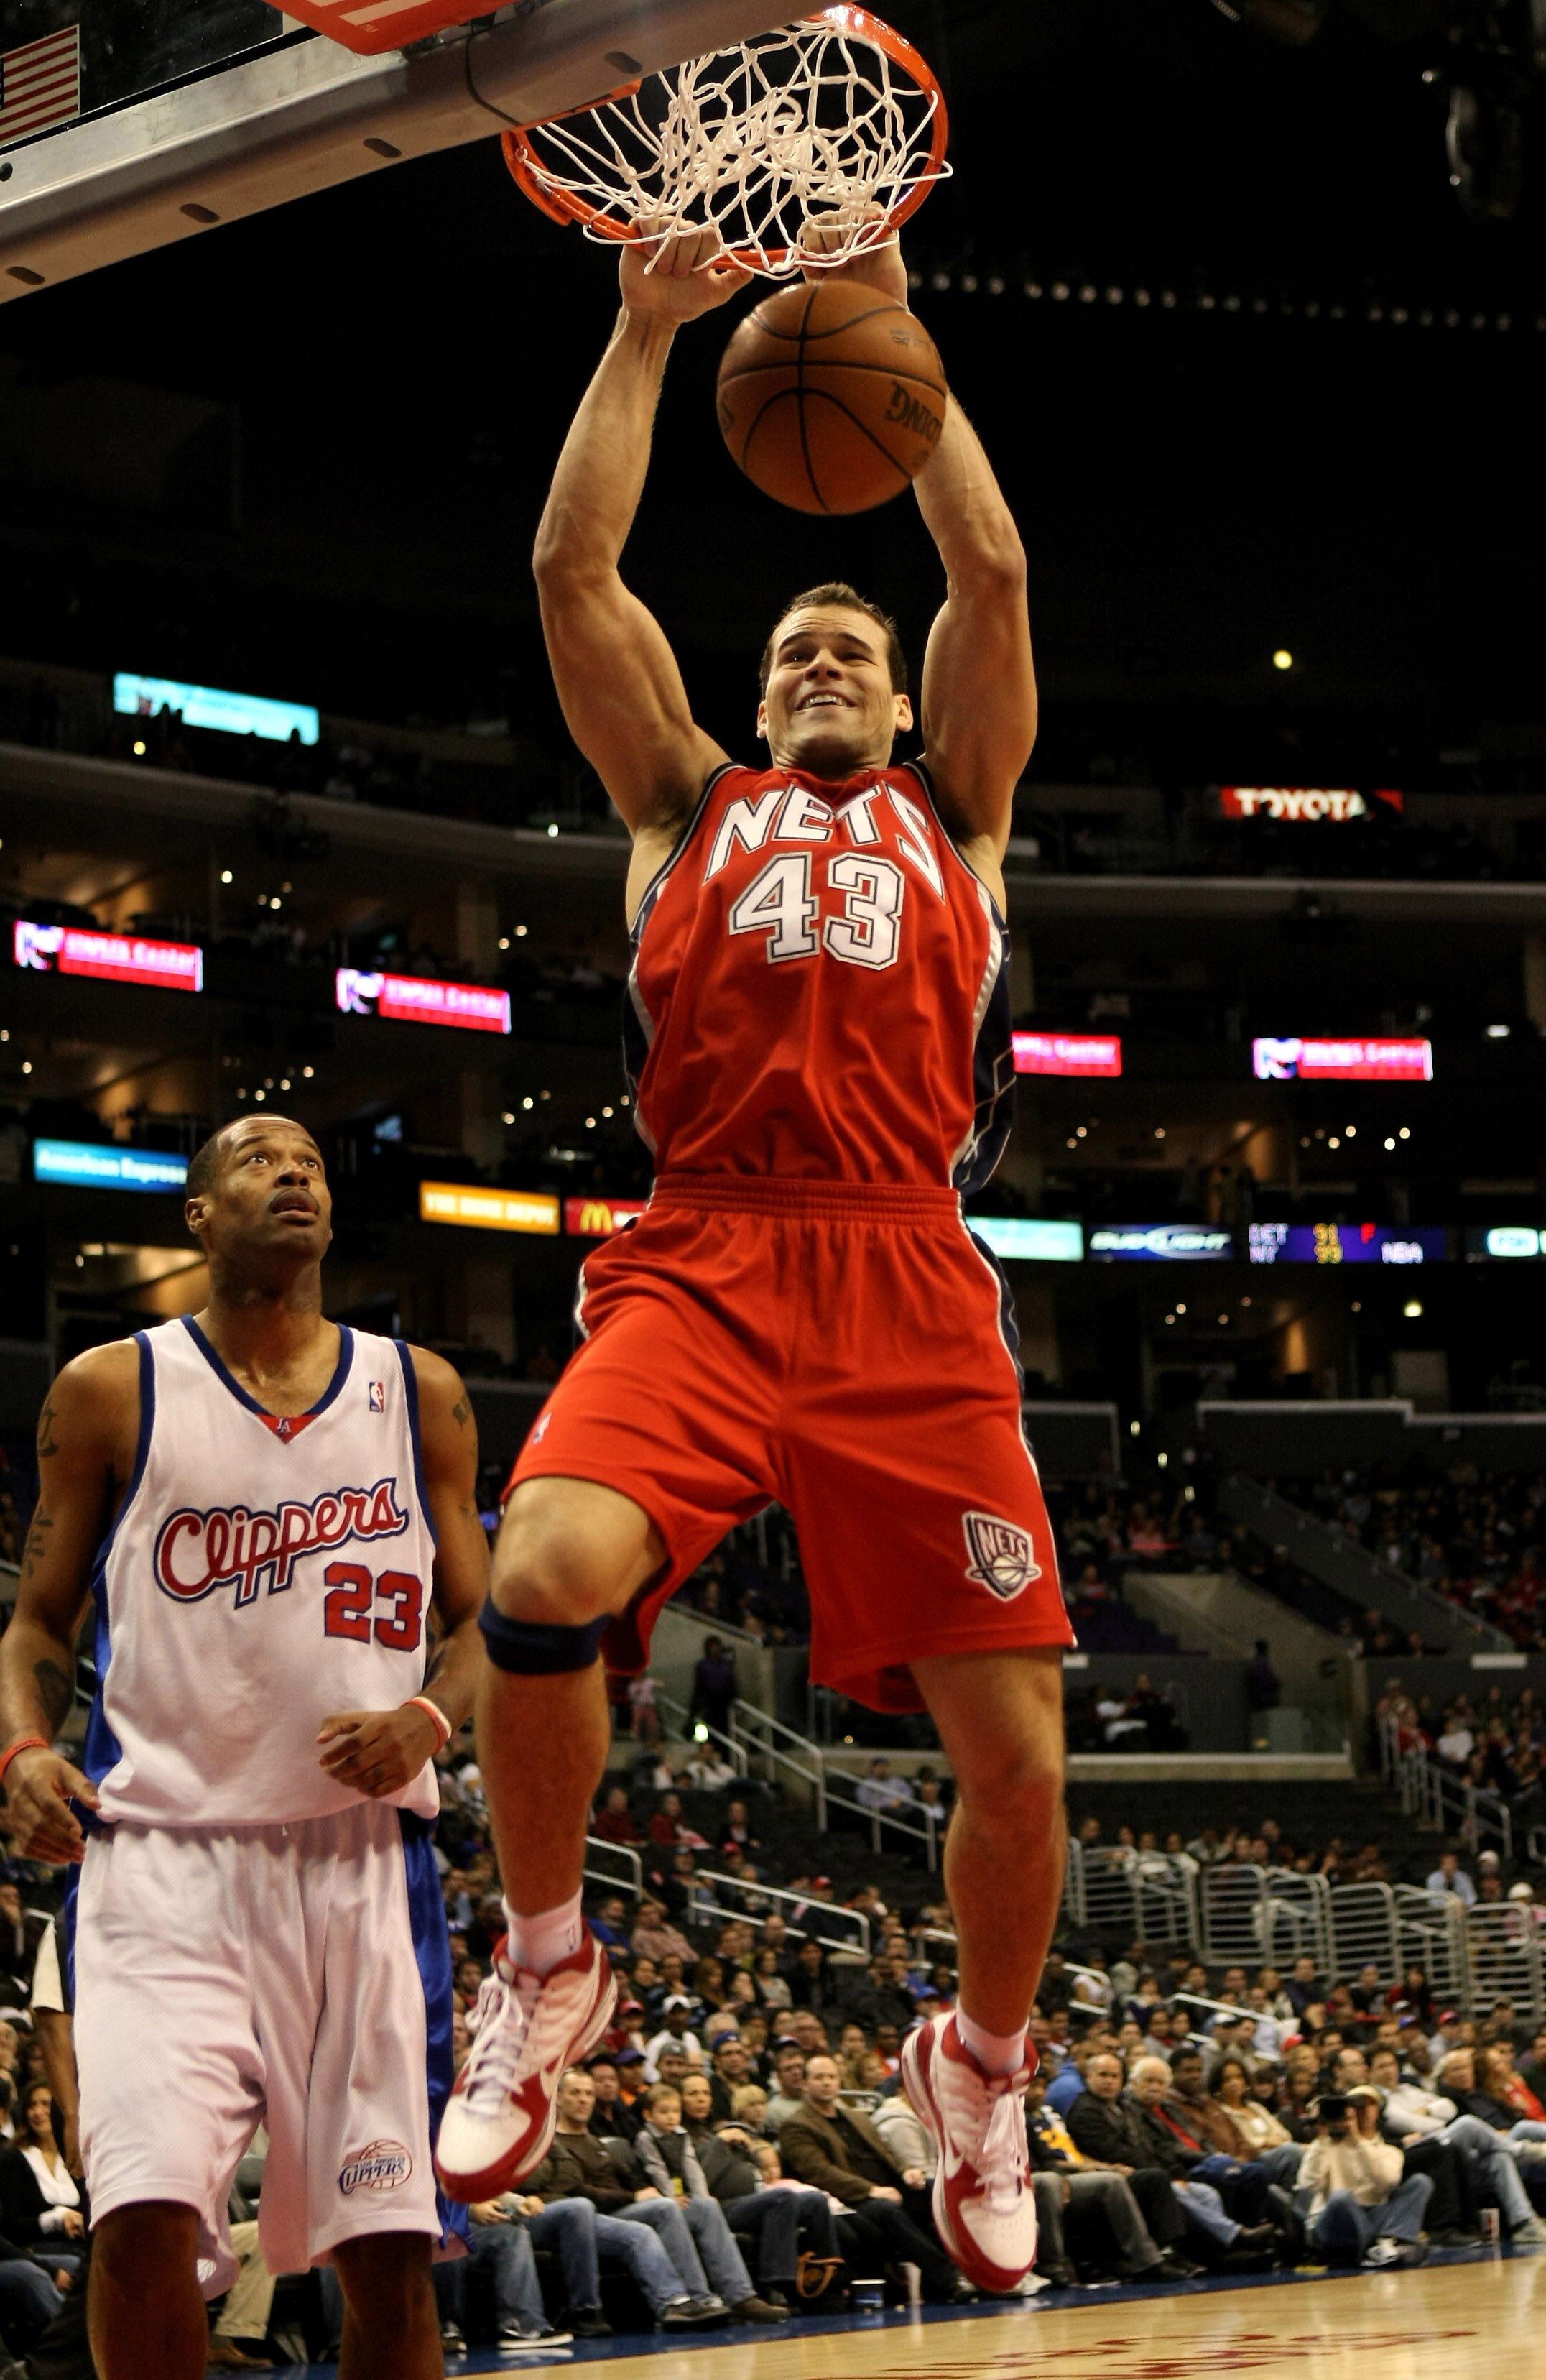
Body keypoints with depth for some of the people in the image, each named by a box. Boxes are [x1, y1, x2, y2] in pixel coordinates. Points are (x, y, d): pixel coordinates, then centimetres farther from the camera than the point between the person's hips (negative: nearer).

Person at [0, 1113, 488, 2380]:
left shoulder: (419, 1394, 10)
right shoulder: (110, 1392, 6)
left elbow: (479, 1626, 13)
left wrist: (425, 1720, -9)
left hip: (362, 1854, 2)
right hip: (164, 1851, -2)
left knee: (390, 2247, 1)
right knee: (145, 2216, -18)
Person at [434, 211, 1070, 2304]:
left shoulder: (954, 818, 23)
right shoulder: (690, 802, 23)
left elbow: (994, 572, 13)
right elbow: (575, 569, 15)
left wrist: (891, 337, 19)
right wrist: (648, 330, 16)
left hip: (911, 1289, 1)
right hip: (700, 1267, -1)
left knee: (1015, 1758, -4)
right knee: (548, 1574, -30)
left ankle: (983, 2065, 25)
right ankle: (548, 1969, -5)